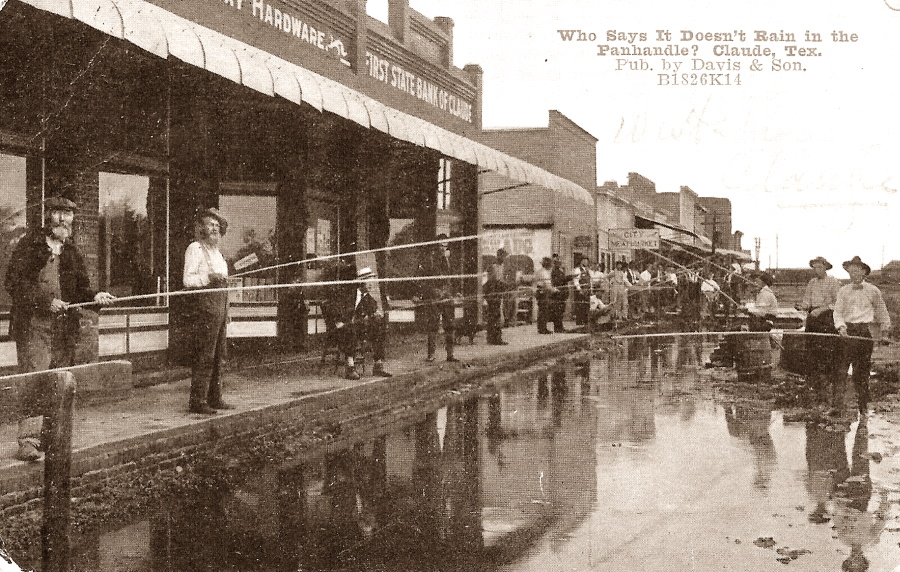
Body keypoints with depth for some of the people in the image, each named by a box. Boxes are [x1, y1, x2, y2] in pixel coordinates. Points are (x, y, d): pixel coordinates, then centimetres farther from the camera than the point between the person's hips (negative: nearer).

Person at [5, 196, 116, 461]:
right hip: (33, 324, -6)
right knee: (34, 380, -13)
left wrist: (95, 296, -1)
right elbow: (14, 283, -7)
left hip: (65, 327, 6)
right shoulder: (29, 245, 0)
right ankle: (28, 439, -13)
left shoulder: (72, 252, 18)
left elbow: (81, 288, 20)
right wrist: (45, 301, -15)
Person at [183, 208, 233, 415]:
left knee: (218, 355, 10)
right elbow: (188, 280, -12)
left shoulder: (216, 251, 21)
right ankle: (197, 401, -8)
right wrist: (208, 277, -27)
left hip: (220, 305, 9)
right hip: (204, 305, -9)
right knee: (204, 356, -10)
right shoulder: (195, 248, -4)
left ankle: (214, 398, 16)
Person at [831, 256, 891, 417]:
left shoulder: (873, 291, 5)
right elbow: (837, 312, 3)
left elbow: (881, 311, 17)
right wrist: (841, 326, -14)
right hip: (848, 331, 0)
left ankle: (863, 406, 14)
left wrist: (884, 328, 23)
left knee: (862, 370, 3)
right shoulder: (843, 291, 7)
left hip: (866, 331, 0)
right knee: (841, 368, -8)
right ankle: (836, 405, -9)